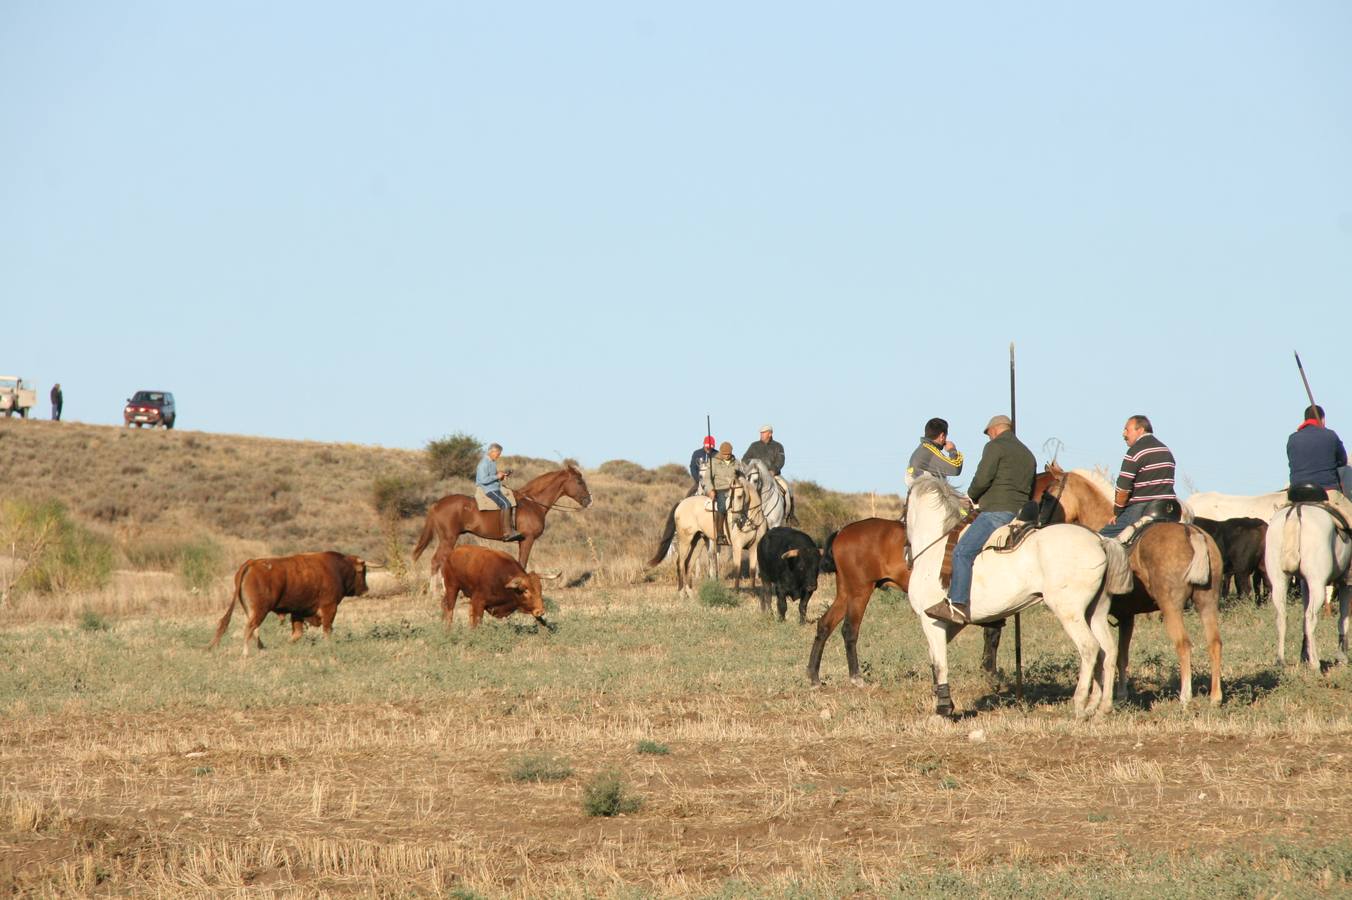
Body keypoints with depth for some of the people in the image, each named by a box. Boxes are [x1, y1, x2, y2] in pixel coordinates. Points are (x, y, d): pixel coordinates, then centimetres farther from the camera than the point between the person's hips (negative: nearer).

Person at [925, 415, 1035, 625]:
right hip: (1021, 512, 9)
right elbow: (1031, 490, 27)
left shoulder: (995, 446, -2)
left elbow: (982, 479, -12)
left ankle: (957, 605, -30)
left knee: (962, 552, -16)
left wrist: (972, 495, 9)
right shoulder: (1028, 455, 25)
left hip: (996, 511, -9)